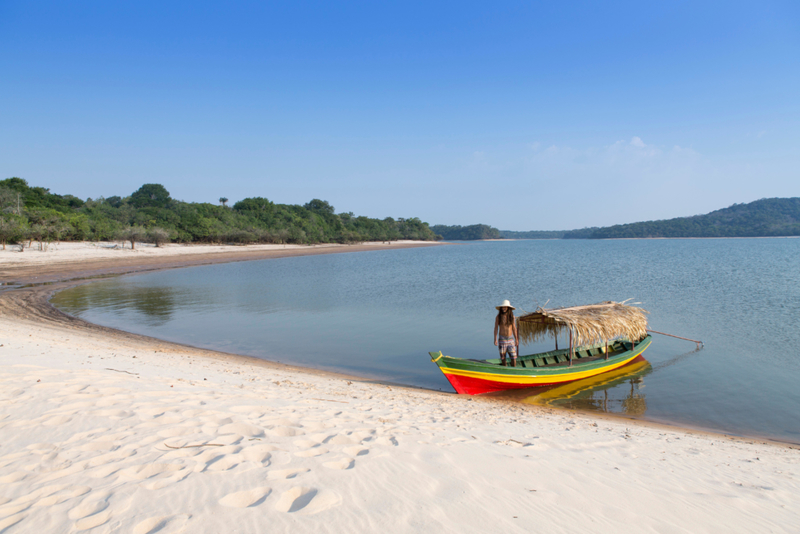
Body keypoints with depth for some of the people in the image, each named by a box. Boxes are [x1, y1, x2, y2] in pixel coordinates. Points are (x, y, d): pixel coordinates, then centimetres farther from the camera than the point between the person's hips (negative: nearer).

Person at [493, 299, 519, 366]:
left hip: (511, 339, 2)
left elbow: (514, 328, 9)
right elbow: (496, 328, -1)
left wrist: (516, 339, 7)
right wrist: (495, 339, -9)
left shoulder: (512, 317, 4)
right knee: (503, 357, 2)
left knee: (513, 356, -3)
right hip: (502, 339, -2)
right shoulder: (498, 317, -2)